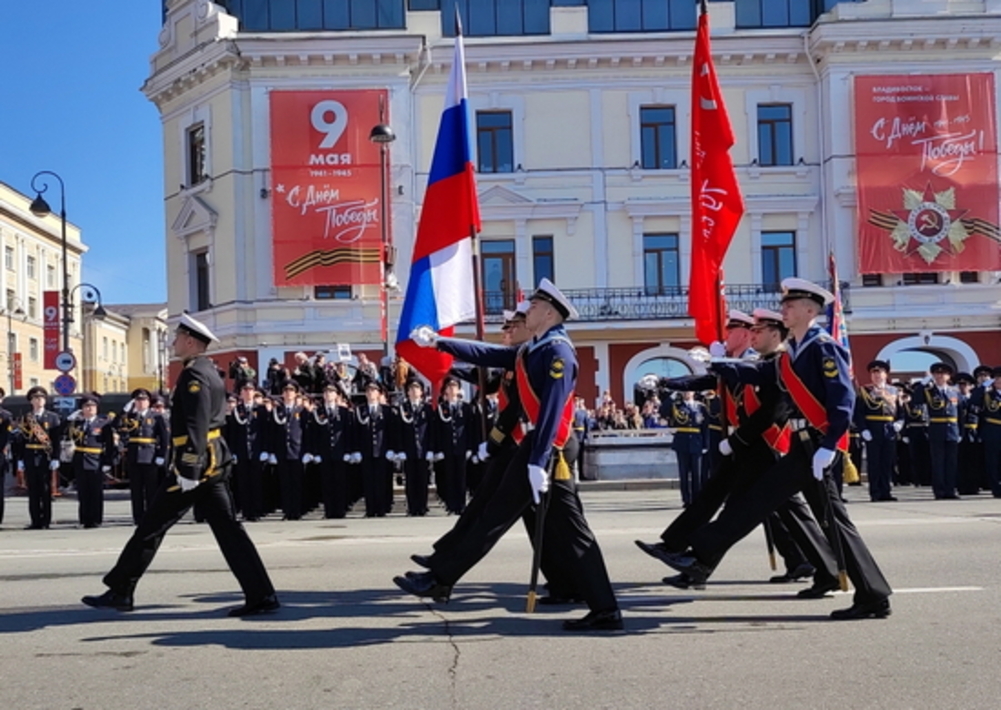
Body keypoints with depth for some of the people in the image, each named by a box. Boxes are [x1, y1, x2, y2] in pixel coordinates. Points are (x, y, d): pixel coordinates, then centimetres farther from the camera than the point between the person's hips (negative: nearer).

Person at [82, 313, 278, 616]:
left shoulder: (194, 375, -13)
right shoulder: (210, 372, 17)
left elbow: (197, 426, -21)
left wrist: (188, 471, -24)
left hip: (196, 463, -10)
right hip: (215, 462, 10)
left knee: (151, 527, 2)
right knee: (227, 529, 5)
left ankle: (119, 591, 12)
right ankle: (261, 595, 1)